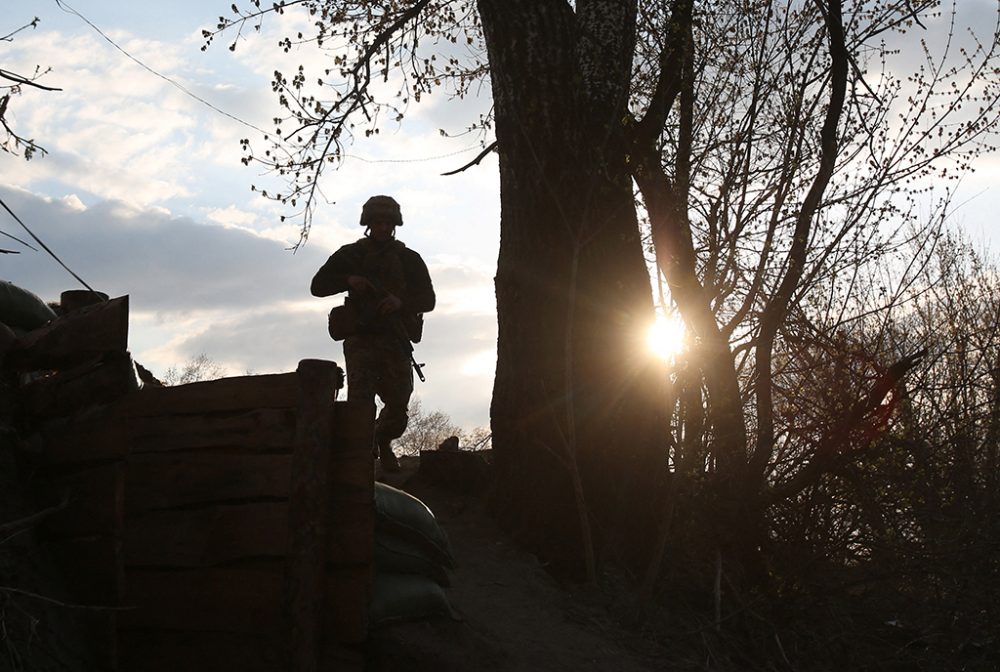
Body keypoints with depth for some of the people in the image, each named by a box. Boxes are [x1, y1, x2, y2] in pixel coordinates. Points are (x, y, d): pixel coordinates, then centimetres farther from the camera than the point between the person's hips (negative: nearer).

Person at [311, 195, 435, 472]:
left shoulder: (409, 259, 10)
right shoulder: (351, 255, 9)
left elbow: (428, 299, 4)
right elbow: (318, 286, 6)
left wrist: (401, 302, -17)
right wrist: (348, 280, -13)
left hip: (395, 342, 1)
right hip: (361, 339, -1)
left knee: (398, 405, 2)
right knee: (360, 401, -19)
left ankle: (383, 440, 33)